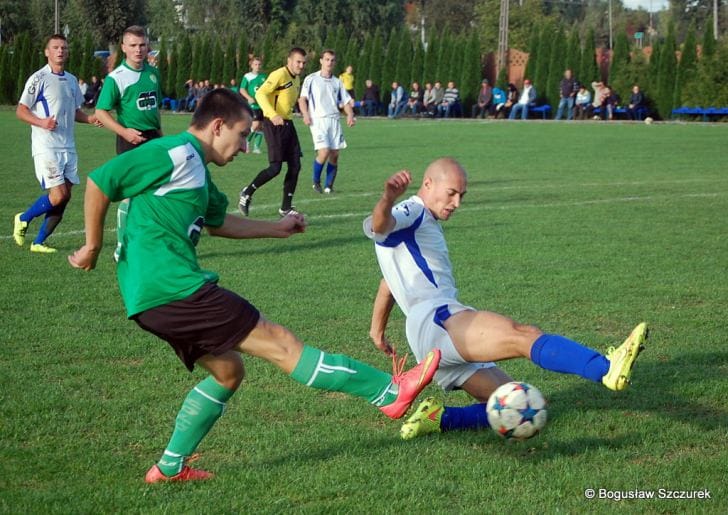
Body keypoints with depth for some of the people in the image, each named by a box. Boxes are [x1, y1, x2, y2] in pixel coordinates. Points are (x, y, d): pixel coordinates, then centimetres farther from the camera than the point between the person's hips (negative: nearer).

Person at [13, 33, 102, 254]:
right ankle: (23, 219, 11)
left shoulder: (71, 80, 13)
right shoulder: (39, 79, -8)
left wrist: (90, 118, 4)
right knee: (58, 195, -15)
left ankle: (39, 242, 13)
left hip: (68, 148, 7)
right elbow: (21, 111, -7)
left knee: (64, 196, 3)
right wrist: (41, 122, -24)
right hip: (46, 148, -7)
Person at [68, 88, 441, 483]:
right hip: (171, 287, -11)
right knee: (280, 343, -8)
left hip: (154, 296, 11)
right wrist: (93, 246, -7)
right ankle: (389, 392, -5)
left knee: (227, 371, 20)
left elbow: (217, 221, 36)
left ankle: (170, 466, 23)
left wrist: (277, 228, 38)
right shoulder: (173, 154, -11)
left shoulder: (196, 169, 19)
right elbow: (99, 182, -14)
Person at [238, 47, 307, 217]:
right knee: (275, 167, -12)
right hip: (274, 124, -9)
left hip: (287, 123, 9)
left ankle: (286, 207, 10)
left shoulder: (297, 79, 15)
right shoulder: (279, 75, -14)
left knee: (295, 165, 3)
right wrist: (273, 115, -33)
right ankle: (247, 193, 8)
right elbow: (260, 94, -23)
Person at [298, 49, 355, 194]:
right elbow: (302, 98, 0)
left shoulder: (337, 82, 16)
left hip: (334, 120, 4)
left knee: (334, 155, -2)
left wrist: (350, 115, -3)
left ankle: (329, 186, 9)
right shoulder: (311, 79, 4)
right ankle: (316, 181, 3)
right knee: (323, 152, -18)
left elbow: (346, 101, 17)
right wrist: (306, 114, -16)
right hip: (318, 120, -4)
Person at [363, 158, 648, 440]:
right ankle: (607, 368, -52)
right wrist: (388, 199, -46)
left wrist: (378, 329, 47)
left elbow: (391, 280, 41)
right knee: (523, 335, -32)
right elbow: (379, 226, -24)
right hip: (435, 319, -11)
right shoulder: (409, 213, 1)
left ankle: (437, 418, -4)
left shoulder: (427, 224, 31)